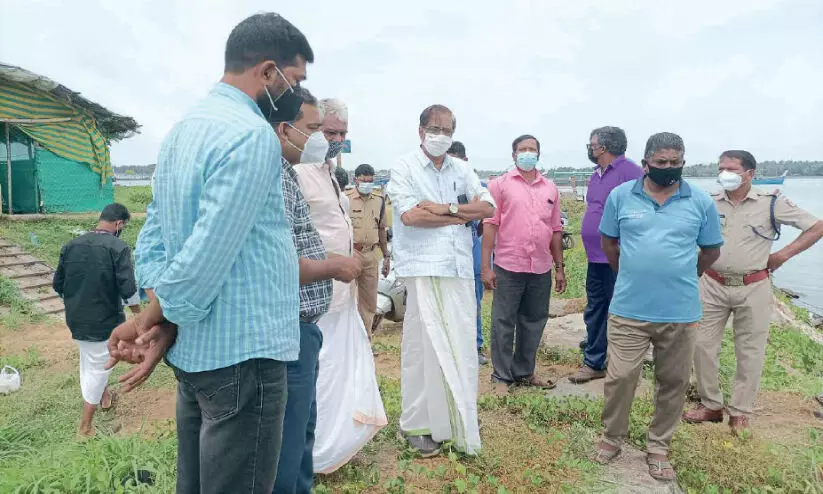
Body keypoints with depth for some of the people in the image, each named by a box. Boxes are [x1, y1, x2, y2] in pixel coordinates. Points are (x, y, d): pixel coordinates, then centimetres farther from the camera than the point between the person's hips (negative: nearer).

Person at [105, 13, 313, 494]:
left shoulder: (184, 128, 13)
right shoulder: (252, 135, -17)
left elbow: (152, 240, 10)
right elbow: (208, 257, -22)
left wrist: (157, 322, 0)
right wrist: (155, 322, -8)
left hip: (195, 351, 9)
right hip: (242, 353, -9)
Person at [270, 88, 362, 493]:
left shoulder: (286, 173, 14)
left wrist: (331, 262, 11)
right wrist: (333, 267, -14)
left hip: (302, 327, 11)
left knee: (302, 427, 23)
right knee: (285, 440, 4)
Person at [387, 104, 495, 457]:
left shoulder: (462, 170, 16)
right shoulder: (404, 167, 2)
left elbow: (488, 207, 5)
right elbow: (409, 215, -13)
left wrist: (446, 208, -9)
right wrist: (464, 213, -6)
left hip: (460, 269, 5)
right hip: (424, 270, -4)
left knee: (460, 348, 7)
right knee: (423, 348, 0)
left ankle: (456, 424, 21)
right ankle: (417, 426, 14)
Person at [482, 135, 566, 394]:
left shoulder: (550, 188, 12)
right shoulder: (500, 185, 0)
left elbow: (556, 230, 15)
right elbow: (490, 226, -4)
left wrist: (559, 268, 12)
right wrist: (486, 267, -9)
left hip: (541, 269, 4)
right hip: (508, 267, -4)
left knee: (533, 323, 13)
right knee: (503, 323, 3)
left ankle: (524, 373, 28)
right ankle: (502, 377, 16)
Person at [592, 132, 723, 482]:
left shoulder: (701, 202, 0)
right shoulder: (621, 196, -1)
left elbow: (711, 250, 11)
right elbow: (609, 242, 12)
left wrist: (680, 279, 14)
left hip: (681, 312, 1)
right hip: (628, 309, -1)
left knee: (673, 383, 12)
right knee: (620, 377, 3)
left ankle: (658, 447, 31)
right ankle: (612, 437, 27)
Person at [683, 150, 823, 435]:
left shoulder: (771, 203, -5)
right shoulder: (709, 203, 1)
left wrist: (783, 255, -6)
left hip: (752, 289, -2)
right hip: (712, 286, 2)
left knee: (749, 352, 8)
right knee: (702, 345, 5)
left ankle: (740, 413, 22)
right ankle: (711, 405, 22)